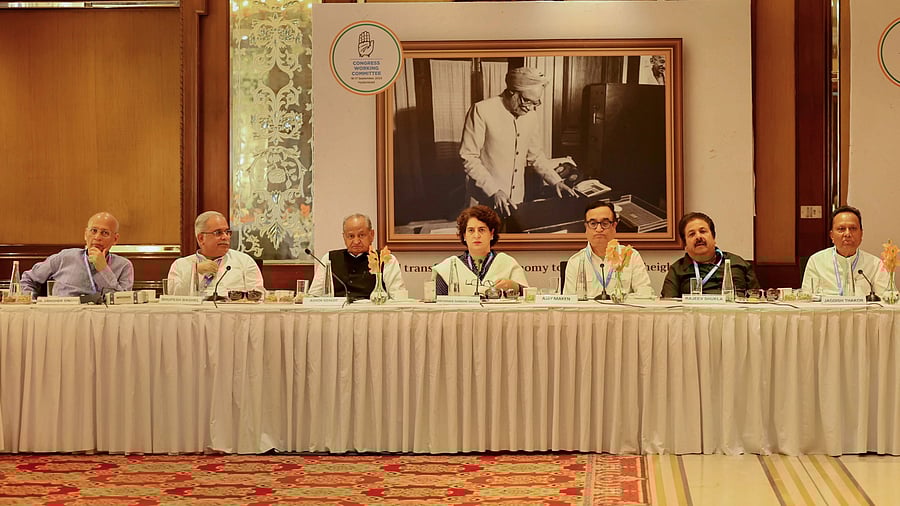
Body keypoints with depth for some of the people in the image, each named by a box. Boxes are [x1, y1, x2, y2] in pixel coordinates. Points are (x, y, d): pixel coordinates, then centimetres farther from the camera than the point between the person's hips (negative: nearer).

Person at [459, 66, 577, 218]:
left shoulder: (532, 116, 3)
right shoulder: (482, 111, -16)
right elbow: (469, 158, -16)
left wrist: (556, 181, 2)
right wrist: (494, 191, -23)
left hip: (516, 199, 5)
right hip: (484, 201, -5)